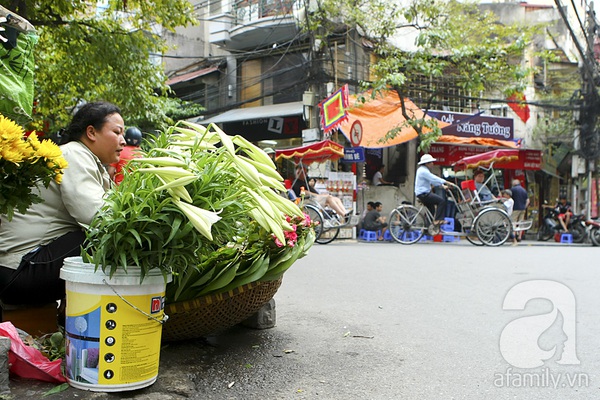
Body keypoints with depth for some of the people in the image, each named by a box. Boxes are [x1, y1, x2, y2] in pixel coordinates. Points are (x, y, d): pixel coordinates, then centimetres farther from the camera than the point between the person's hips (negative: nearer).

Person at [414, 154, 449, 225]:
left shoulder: (423, 170, 18)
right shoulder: (423, 170, -15)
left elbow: (432, 180, 17)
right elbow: (434, 178, -22)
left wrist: (442, 185, 6)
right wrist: (446, 182, -20)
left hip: (424, 193, 11)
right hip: (423, 194, -11)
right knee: (442, 200, -19)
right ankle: (438, 220, -18)